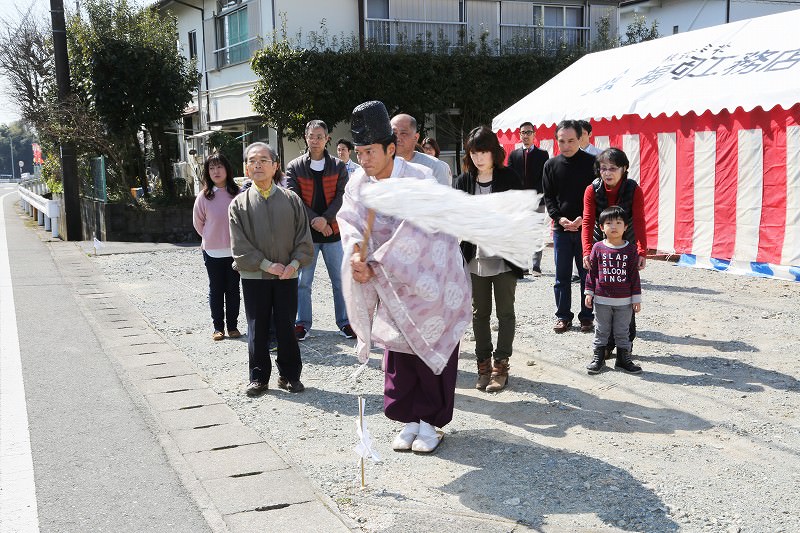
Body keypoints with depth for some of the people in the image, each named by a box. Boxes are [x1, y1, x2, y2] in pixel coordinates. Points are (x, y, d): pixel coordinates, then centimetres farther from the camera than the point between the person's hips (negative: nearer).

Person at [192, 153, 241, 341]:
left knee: (233, 289, 9)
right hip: (212, 251, 0)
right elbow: (198, 222, 7)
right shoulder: (204, 196, -5)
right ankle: (218, 327, 16)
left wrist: (233, 237, 5)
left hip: (234, 250, 0)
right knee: (216, 290, 9)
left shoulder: (237, 194, -7)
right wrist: (212, 238, 12)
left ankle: (232, 326, 19)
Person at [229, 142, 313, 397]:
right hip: (254, 277, 0)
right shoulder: (239, 204, -2)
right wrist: (267, 265, -13)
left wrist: (294, 264, -13)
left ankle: (289, 374, 21)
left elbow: (304, 239, 1)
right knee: (257, 328, 7)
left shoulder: (291, 199, 1)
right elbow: (240, 246, -6)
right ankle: (259, 377, 19)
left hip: (287, 275, 0)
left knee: (286, 327, 7)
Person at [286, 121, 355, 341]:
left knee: (340, 280, 7)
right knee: (303, 281, 6)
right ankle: (302, 323, 16)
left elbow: (341, 197, -3)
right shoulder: (294, 167, 2)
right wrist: (314, 221, -15)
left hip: (333, 230, 1)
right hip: (305, 231, 0)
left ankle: (344, 322, 17)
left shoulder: (338, 167, 4)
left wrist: (325, 219, -17)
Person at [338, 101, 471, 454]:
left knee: (432, 352, 1)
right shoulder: (359, 183, -4)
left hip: (430, 280, -5)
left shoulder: (419, 180, -21)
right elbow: (349, 221, -10)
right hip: (392, 284, 5)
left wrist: (374, 266, -26)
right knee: (399, 352, 8)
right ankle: (410, 420, 21)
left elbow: (413, 234, -27)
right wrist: (356, 255, -30)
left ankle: (430, 422, 15)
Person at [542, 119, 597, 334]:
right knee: (562, 276, 7)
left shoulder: (591, 163, -2)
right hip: (561, 228, 2)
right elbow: (548, 197, 7)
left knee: (587, 274, 5)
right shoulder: (551, 165, 5)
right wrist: (559, 218, -9)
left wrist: (584, 218, -13)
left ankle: (586, 317, 15)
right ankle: (563, 316, 18)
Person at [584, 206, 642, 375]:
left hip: (624, 301, 0)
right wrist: (589, 293, 2)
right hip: (602, 300, 0)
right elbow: (592, 272, 4)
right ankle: (598, 357, 21)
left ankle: (623, 358, 22)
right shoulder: (598, 248, -2)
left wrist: (637, 298, 1)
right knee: (601, 331, 10)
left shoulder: (630, 249, -1)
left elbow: (634, 275, 1)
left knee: (622, 332, 10)